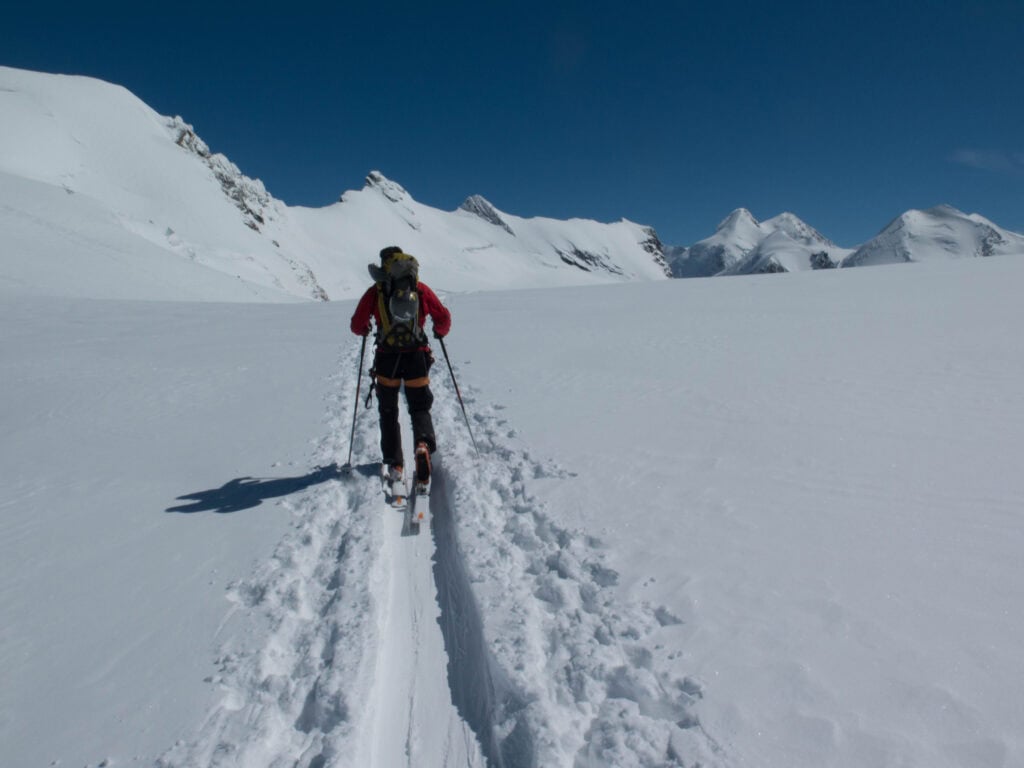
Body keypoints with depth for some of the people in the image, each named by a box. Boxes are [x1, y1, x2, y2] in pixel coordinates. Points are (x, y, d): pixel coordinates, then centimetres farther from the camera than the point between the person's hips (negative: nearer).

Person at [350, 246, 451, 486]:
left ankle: (393, 463, 13)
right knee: (420, 407, 15)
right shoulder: (421, 289, 3)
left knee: (388, 412, 17)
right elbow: (444, 317, 5)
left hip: (386, 358, 0)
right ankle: (424, 443, -14)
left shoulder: (375, 291, 0)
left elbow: (357, 325, 1)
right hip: (417, 357, 0)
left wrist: (364, 330, 24)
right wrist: (440, 332, 27)